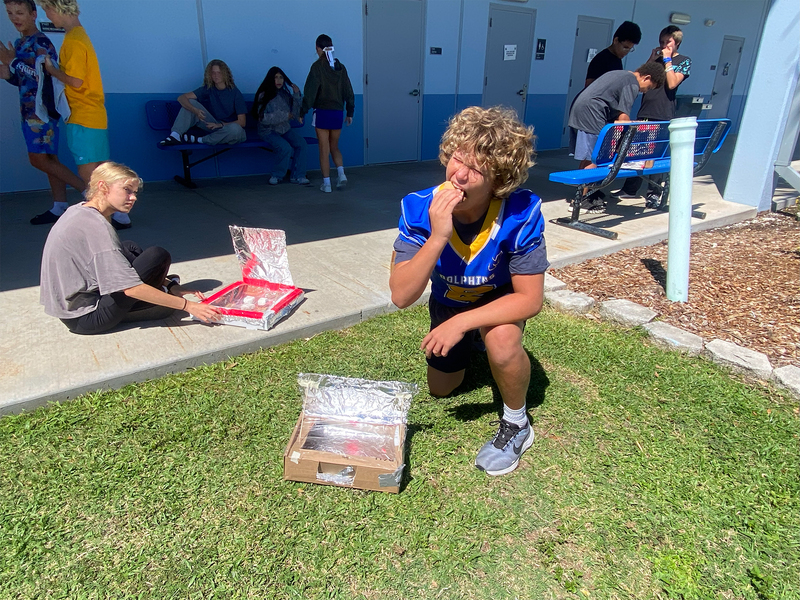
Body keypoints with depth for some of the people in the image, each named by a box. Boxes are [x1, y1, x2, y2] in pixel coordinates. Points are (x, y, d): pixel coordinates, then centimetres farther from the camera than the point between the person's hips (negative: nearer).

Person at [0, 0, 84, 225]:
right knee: (48, 159, 7)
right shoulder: (19, 43, 16)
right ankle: (60, 207, 10)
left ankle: (88, 190, -6)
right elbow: (23, 81, 21)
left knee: (39, 160, -10)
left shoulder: (42, 43, -11)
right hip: (30, 110, 9)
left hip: (42, 110, -9)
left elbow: (46, 77, -20)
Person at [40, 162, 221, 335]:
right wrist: (187, 306, -21)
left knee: (129, 249, 16)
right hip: (85, 320, -10)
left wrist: (172, 286, 5)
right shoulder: (95, 226, -22)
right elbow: (131, 288, -25)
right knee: (158, 256, -16)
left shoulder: (80, 210, 7)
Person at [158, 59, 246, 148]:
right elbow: (181, 98, -6)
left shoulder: (235, 93, -10)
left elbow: (242, 122, -13)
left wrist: (221, 125, -24)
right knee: (190, 102, -10)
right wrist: (195, 110, -27)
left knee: (235, 128, -42)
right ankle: (175, 135, -24)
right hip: (214, 126, 3)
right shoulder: (208, 89, 1)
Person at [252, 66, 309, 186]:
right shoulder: (263, 95, -5)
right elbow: (263, 118, -15)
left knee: (301, 143, -22)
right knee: (285, 147, -30)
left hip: (285, 129, 5)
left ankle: (297, 176, -14)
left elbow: (295, 113, 2)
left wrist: (296, 95, -8)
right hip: (269, 130, -5)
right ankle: (277, 175, -8)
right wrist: (284, 115, -17)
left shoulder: (285, 94, 9)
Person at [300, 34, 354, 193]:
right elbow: (348, 92, 10)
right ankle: (341, 174, -2)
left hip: (322, 112, -4)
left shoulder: (317, 66, -8)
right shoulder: (340, 67, 7)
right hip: (337, 113, 5)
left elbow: (310, 92, -12)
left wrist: (302, 112, -8)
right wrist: (350, 112, 18)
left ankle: (326, 183, 4)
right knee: (334, 147, 18)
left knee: (324, 149, 2)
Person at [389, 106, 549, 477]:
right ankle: (471, 343, 51)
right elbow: (401, 296, -34)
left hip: (501, 299, -3)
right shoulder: (420, 209, -30)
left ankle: (516, 424, -7)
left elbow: (530, 298, -29)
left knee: (502, 340, -38)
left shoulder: (520, 213, -35)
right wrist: (437, 237, -47)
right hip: (448, 301, 3)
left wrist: (462, 322, -37)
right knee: (441, 389, 18)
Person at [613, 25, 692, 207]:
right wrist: (652, 59, 0)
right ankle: (631, 189, 16)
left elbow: (672, 83, -10)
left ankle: (654, 193, 1)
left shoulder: (684, 61, 4)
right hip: (645, 112, 4)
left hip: (664, 115, -4)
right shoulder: (656, 58, 17)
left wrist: (667, 60, -7)